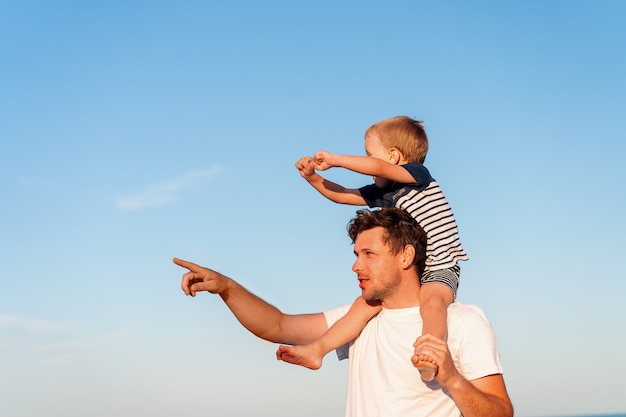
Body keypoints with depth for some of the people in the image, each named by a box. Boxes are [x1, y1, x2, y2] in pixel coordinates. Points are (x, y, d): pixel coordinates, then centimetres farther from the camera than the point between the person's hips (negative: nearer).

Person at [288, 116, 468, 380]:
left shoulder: (418, 175, -9)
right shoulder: (383, 193, 14)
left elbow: (378, 168, -26)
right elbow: (342, 196, 20)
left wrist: (333, 159, -18)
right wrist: (312, 177, 6)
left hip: (440, 269, -7)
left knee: (431, 301, -37)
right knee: (366, 303, -6)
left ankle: (430, 357, -58)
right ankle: (317, 350, -9)